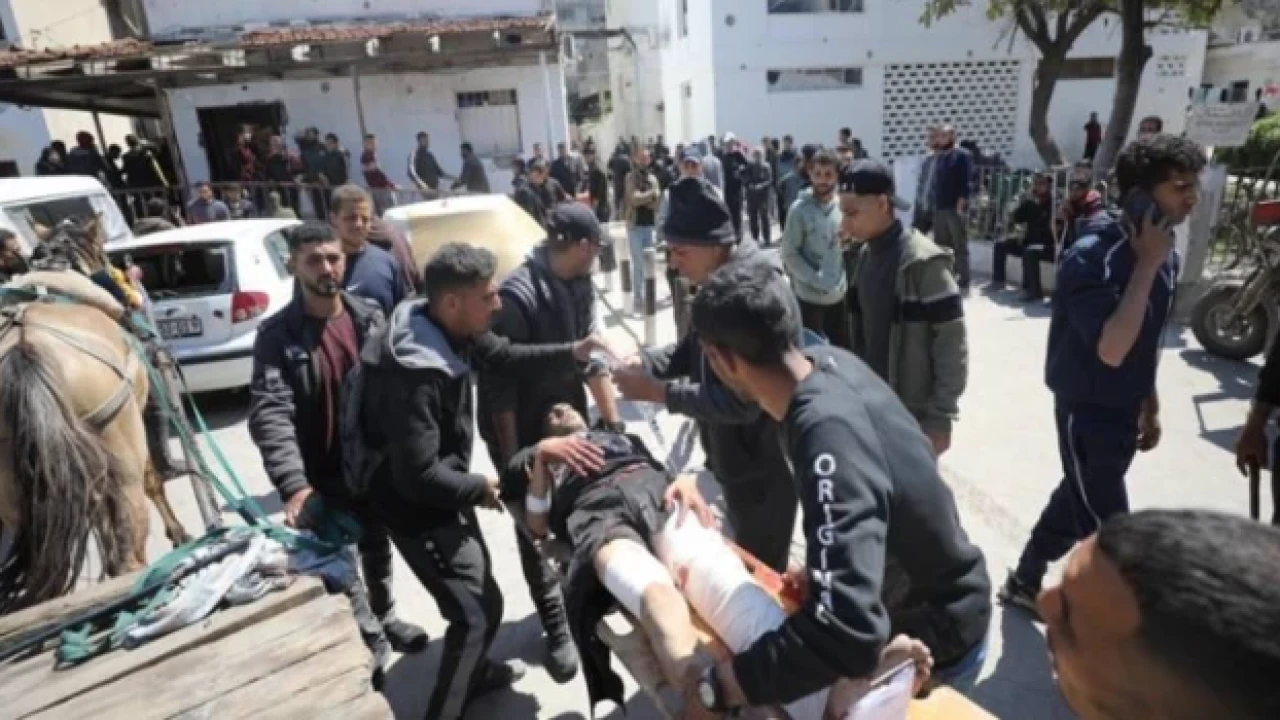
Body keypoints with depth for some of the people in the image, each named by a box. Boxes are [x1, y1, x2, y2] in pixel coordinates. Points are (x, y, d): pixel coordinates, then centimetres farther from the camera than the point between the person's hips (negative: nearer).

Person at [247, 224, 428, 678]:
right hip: (321, 476, -3)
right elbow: (271, 414, -24)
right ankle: (369, 639, 31)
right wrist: (294, 484, -36)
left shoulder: (370, 319, -2)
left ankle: (385, 618, 46)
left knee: (377, 549, 22)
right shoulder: (277, 335, -14)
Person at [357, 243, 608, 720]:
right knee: (479, 609, -3)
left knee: (477, 579, 25)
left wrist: (571, 354, -6)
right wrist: (479, 489, -16)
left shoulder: (453, 331, -8)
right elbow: (417, 476, -33)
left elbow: (505, 357, 8)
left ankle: (471, 674, 49)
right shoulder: (412, 374, -35)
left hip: (442, 490, 9)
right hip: (416, 505, -9)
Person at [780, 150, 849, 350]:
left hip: (839, 294, 4)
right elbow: (789, 254, -13)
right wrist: (817, 280, -19)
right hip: (809, 296, -4)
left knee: (844, 350, 15)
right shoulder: (799, 209, -12)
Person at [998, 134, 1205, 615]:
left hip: (1125, 408, 9)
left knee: (1078, 501, 22)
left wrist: (1150, 405, 18)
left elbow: (1147, 342, 13)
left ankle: (1023, 583, 41)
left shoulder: (1164, 251, 2)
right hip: (1088, 410, -8)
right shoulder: (1092, 256, -24)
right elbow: (1112, 348, -33)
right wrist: (1147, 264, -28)